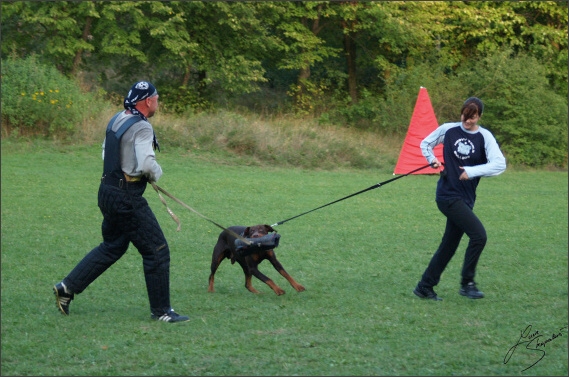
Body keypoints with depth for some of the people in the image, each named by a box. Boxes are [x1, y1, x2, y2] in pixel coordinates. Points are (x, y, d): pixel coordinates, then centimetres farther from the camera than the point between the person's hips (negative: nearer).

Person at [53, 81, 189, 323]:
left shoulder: (117, 120, 10)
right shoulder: (142, 127, -17)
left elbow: (106, 153, 21)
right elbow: (147, 164, -26)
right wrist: (156, 172, -5)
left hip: (108, 191, 9)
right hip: (127, 198, -9)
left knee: (112, 247, 23)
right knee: (157, 251, 0)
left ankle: (67, 288, 21)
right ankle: (161, 311, 5)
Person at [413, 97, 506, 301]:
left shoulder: (485, 137, -2)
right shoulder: (448, 130, -1)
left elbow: (499, 164, -16)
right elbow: (425, 144, 17)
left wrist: (471, 172, -23)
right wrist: (432, 159, 1)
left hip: (466, 198, 4)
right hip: (448, 194, -3)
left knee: (449, 246, 11)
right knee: (478, 234, -17)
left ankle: (424, 287, 23)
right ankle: (467, 283, -5)